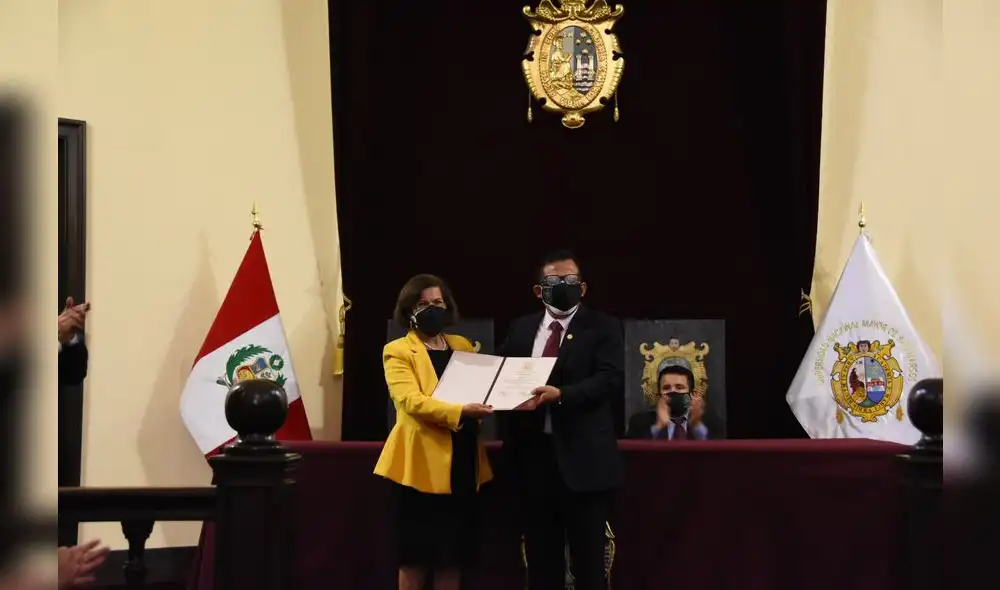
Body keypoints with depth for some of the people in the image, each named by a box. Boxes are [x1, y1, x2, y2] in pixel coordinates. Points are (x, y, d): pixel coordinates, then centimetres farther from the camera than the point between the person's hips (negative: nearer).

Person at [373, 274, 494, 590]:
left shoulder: (463, 346, 17)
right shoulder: (398, 351, -1)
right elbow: (410, 399, -17)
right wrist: (459, 411, -29)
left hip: (463, 461, 5)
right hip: (422, 462, -5)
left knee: (454, 553, 8)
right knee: (417, 553, -1)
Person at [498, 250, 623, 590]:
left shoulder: (602, 327, 1)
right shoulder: (521, 329, 15)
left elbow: (611, 380, -12)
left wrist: (560, 394, -25)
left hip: (581, 456, -4)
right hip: (532, 452, 4)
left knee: (588, 558, 1)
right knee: (540, 555, 12)